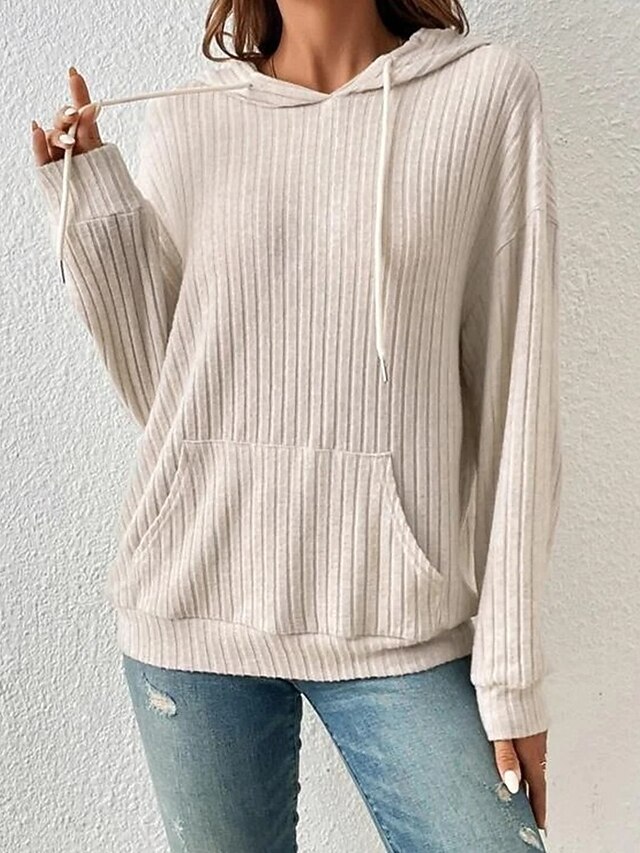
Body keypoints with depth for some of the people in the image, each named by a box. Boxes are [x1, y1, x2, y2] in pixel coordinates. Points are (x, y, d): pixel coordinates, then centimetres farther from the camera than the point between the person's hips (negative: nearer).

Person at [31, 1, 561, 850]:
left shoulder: (487, 88, -1)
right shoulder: (183, 118, 5)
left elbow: (516, 393, -3)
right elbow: (162, 395, 6)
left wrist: (512, 664, -4)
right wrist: (92, 204, -4)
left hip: (402, 621, -1)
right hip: (197, 604, 2)